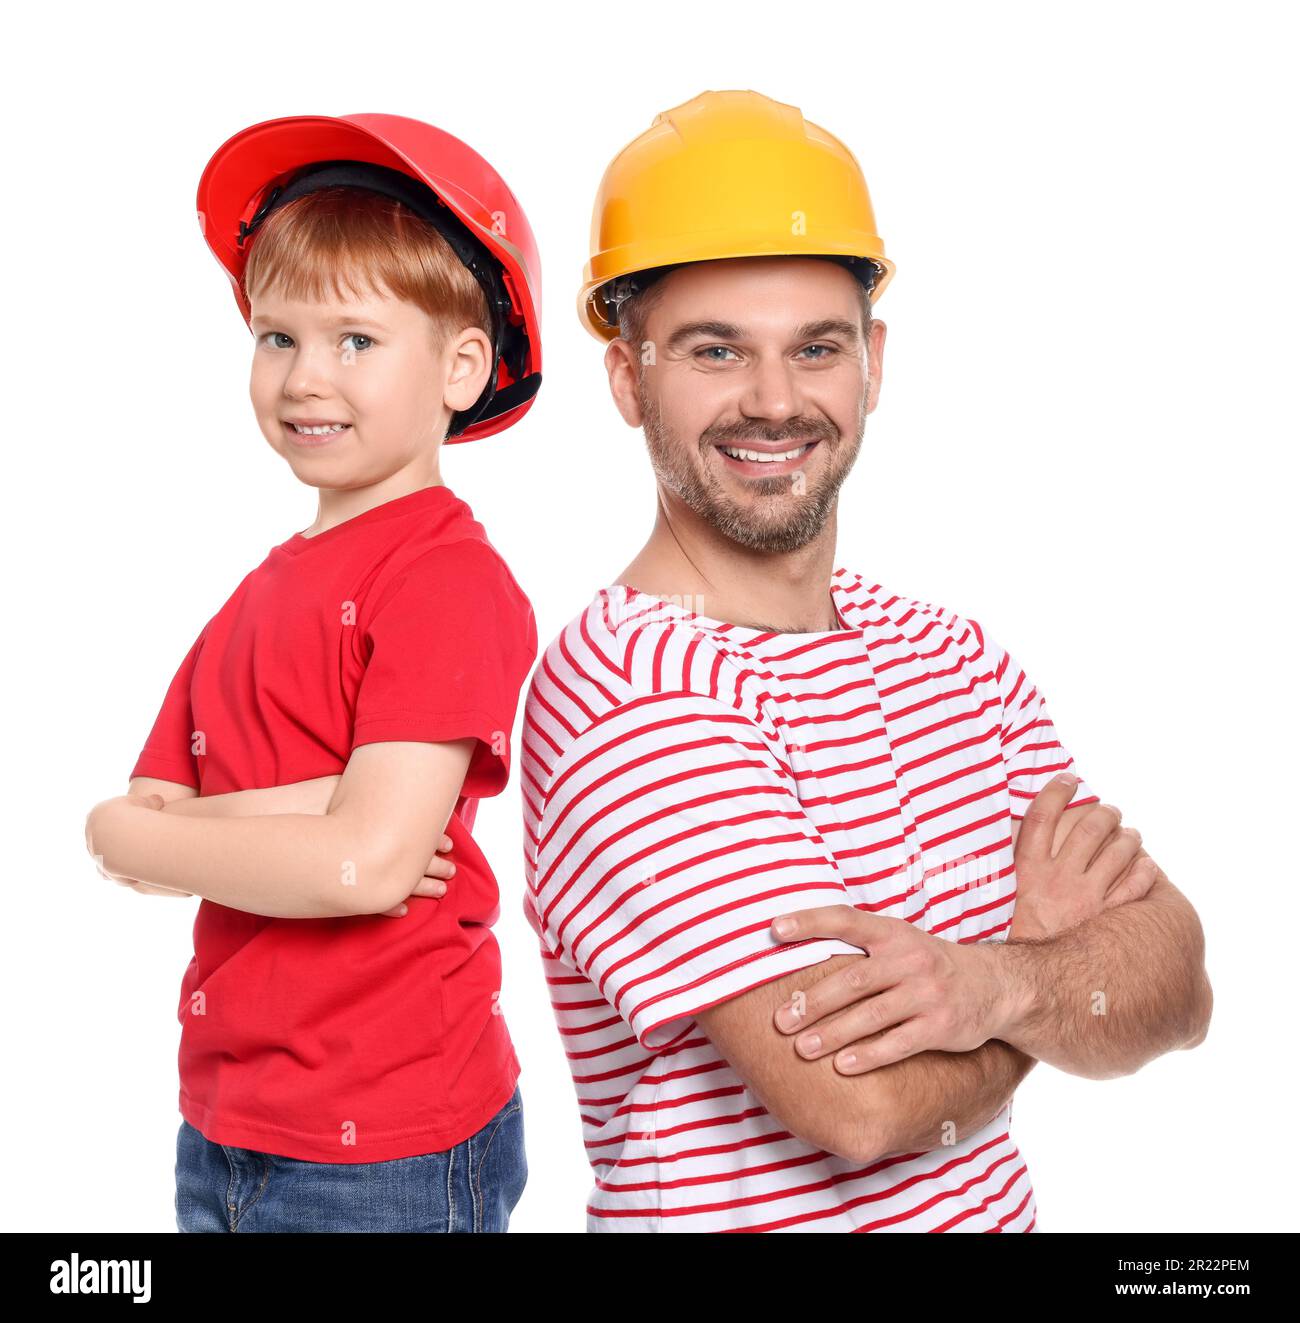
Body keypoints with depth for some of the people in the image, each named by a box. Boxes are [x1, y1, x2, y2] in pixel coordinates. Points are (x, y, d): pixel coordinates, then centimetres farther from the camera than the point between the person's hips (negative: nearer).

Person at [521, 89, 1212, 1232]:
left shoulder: (958, 656, -1)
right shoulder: (623, 698, -22)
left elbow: (1175, 992, -6)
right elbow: (862, 1101, -26)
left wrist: (994, 984, -24)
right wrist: (1053, 944, -11)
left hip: (995, 1208, 5)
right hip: (736, 1213, -5)